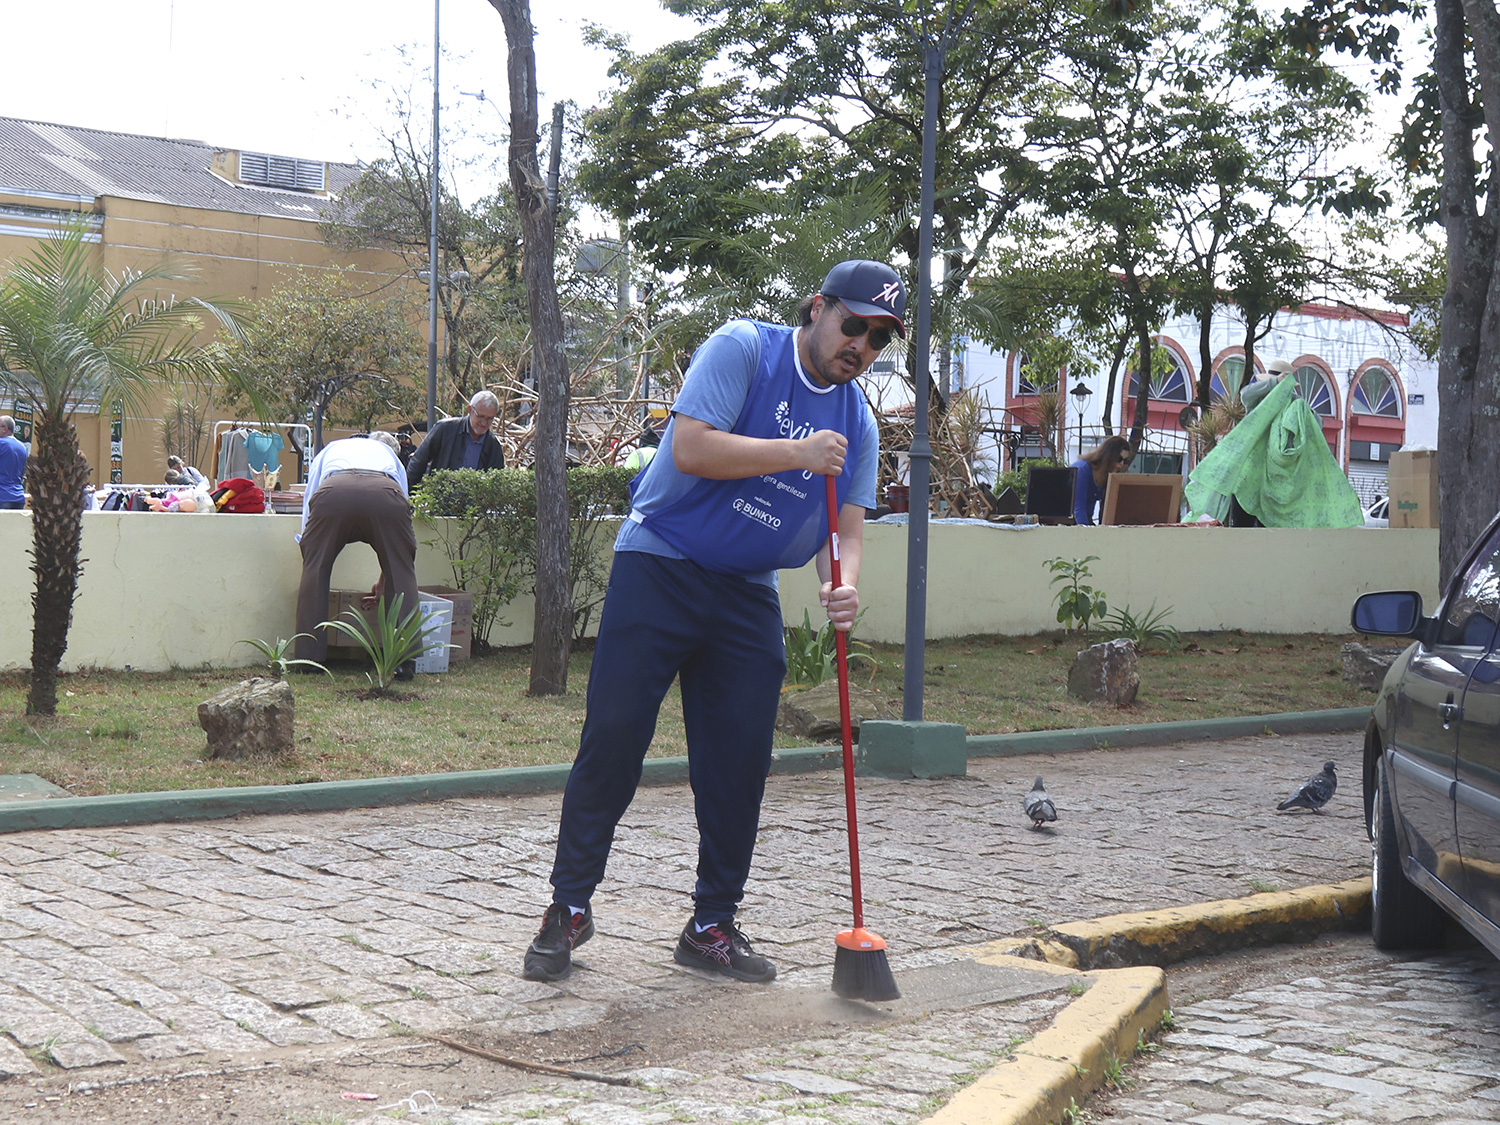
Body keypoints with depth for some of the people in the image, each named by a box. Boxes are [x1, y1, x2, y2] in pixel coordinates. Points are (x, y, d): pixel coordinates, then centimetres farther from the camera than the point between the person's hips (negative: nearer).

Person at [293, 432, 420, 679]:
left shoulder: (328, 451, 43)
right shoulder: (389, 455, 44)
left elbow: (309, 511, 38)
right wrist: (385, 579, 54)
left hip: (333, 492, 0)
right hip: (386, 493, 0)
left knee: (314, 571, 16)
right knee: (401, 574, 13)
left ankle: (308, 658, 14)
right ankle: (404, 661, 7)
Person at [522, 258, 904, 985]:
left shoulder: (857, 422, 8)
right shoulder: (743, 349, -8)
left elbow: (845, 526, 4)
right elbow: (691, 448, -19)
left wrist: (843, 585, -18)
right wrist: (794, 453, -22)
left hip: (748, 596, 5)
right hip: (660, 565, -5)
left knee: (742, 757, 1)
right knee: (614, 734, -8)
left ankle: (712, 925, 14)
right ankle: (569, 908, 3)